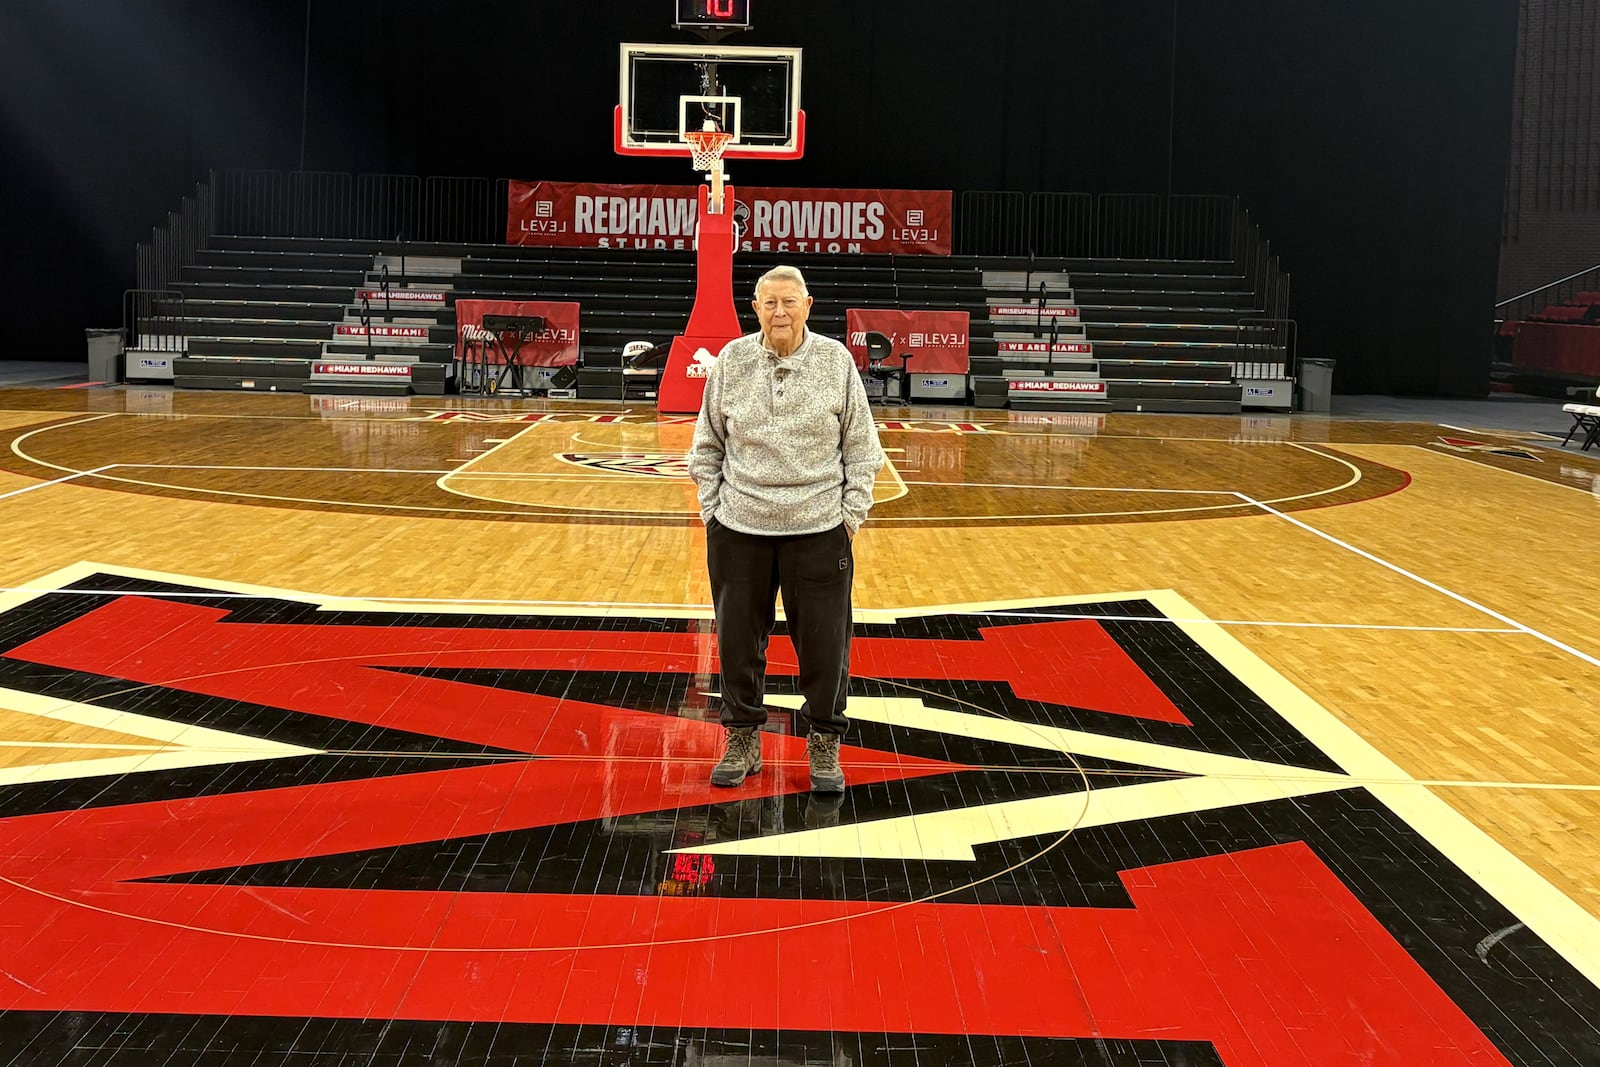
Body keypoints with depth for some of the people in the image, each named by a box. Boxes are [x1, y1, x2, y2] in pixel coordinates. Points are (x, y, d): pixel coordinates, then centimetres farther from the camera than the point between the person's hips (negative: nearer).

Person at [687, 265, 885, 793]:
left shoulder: (836, 360, -1)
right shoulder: (731, 361, 1)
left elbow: (861, 446, 4)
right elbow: (708, 443, 9)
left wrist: (853, 511, -1)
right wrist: (711, 507, 3)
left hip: (819, 529, -1)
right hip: (739, 527, 1)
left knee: (823, 640, 5)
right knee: (739, 638, 9)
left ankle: (824, 743, 22)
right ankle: (743, 740, 26)